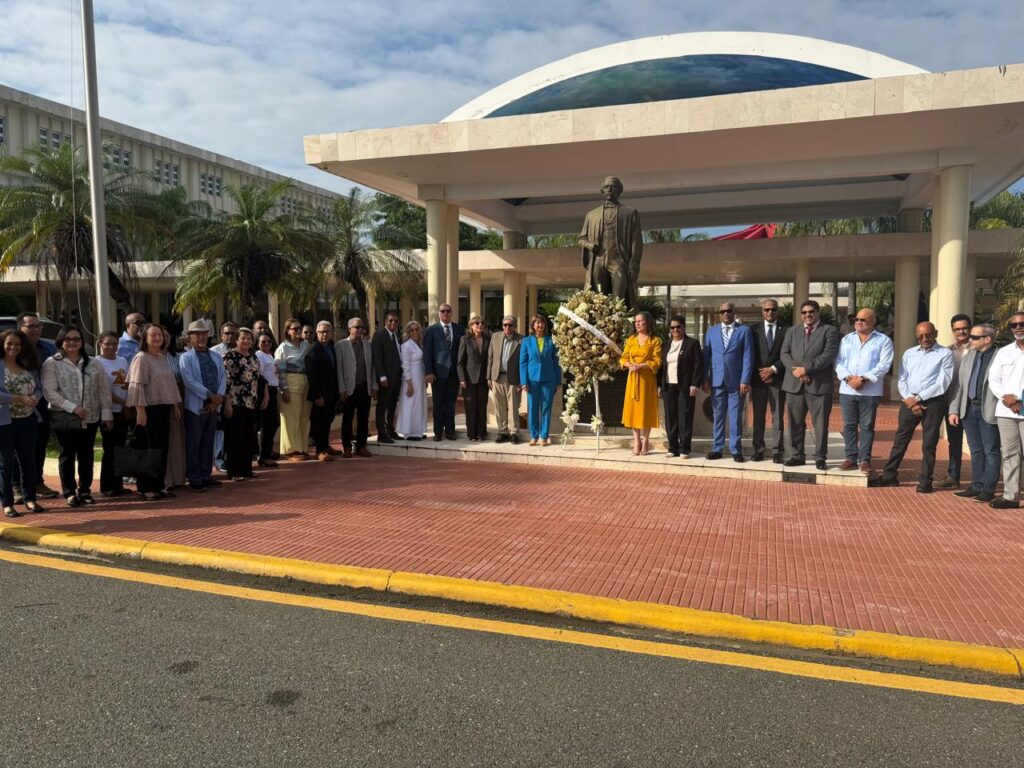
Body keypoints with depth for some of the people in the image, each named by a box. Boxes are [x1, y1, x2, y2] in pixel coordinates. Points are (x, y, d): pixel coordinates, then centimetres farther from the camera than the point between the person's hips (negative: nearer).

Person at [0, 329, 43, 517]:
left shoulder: (29, 366, 9)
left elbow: (39, 388, 9)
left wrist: (35, 398, -12)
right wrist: (19, 399, -20)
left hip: (28, 420, 4)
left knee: (29, 460, 10)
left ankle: (30, 498, 21)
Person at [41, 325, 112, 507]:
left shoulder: (93, 364, 9)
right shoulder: (52, 363, -1)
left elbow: (103, 390, 9)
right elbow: (49, 391, -9)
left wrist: (107, 413, 3)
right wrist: (72, 407, -17)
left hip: (91, 417, 3)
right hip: (64, 417, -3)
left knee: (86, 454, 8)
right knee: (68, 454, 4)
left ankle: (85, 490, 19)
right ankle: (69, 492, 13)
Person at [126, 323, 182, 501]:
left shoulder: (162, 358, 13)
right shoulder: (141, 358, -8)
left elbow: (171, 382, 18)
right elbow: (137, 385, -13)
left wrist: (176, 405, 15)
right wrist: (140, 410, -19)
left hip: (164, 408, 7)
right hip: (149, 409, -7)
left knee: (162, 449, 9)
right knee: (148, 449, -1)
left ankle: (158, 485, 17)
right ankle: (145, 488, 8)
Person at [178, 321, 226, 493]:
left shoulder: (216, 357, 13)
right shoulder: (186, 357, -3)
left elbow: (222, 379, 6)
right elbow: (190, 381, -14)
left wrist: (218, 399, -9)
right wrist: (211, 395, -16)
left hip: (213, 406, 5)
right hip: (195, 406, -5)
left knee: (208, 442, 11)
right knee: (193, 443, 0)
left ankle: (206, 476, 19)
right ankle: (194, 479, 7)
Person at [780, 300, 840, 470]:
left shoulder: (830, 331, 3)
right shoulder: (792, 331, 17)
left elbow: (829, 355, -10)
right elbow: (784, 354, 7)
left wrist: (806, 368, -15)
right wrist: (795, 370, -11)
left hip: (819, 385, -4)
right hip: (794, 384, 4)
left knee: (820, 424, -1)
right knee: (796, 424, 7)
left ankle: (820, 458, 9)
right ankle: (798, 456, 17)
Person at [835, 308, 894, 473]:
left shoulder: (883, 341, 3)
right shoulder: (847, 339, 15)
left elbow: (884, 365, -8)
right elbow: (839, 362, 6)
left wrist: (863, 378, -16)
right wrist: (849, 377, -11)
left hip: (870, 391, -3)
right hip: (847, 390, 3)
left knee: (867, 426, 1)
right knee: (849, 425, 5)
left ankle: (864, 460, 6)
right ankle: (851, 458, 13)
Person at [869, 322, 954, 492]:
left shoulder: (945, 354, 1)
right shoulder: (909, 353, 14)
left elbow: (942, 383, -8)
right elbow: (902, 380, 8)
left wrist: (919, 398, -12)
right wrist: (909, 399, -8)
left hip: (933, 402, -3)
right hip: (909, 402, 3)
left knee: (929, 443, 3)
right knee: (900, 440, 5)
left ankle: (925, 481, 11)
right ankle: (889, 475, 11)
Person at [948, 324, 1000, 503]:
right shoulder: (968, 357, 12)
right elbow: (957, 384, 12)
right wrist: (953, 410, 7)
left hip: (989, 411, -6)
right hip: (969, 409, 6)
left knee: (990, 451, 4)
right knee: (975, 450, 13)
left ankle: (989, 488, 12)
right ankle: (976, 486, 21)